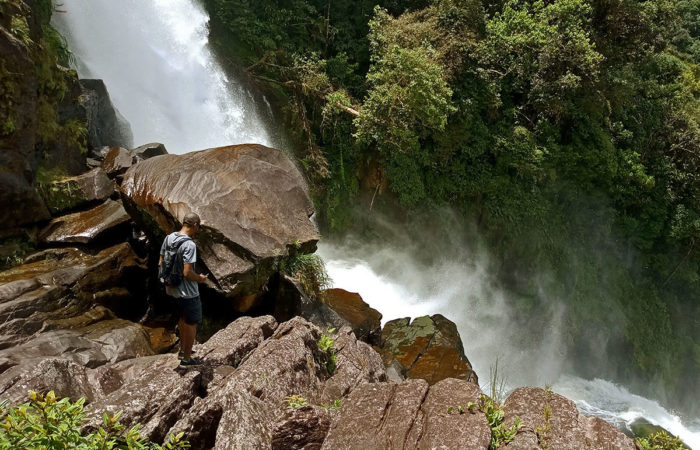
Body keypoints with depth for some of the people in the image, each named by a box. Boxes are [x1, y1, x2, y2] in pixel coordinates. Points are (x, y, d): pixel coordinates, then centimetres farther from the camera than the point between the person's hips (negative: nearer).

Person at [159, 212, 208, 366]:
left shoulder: (168, 238, 0)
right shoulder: (190, 245, -25)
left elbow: (160, 263, 7)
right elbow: (187, 273, -27)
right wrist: (200, 278, -9)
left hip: (171, 289, 8)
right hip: (188, 293, -8)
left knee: (182, 319, 27)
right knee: (191, 324, 9)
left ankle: (183, 348, 42)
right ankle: (187, 358, 21)